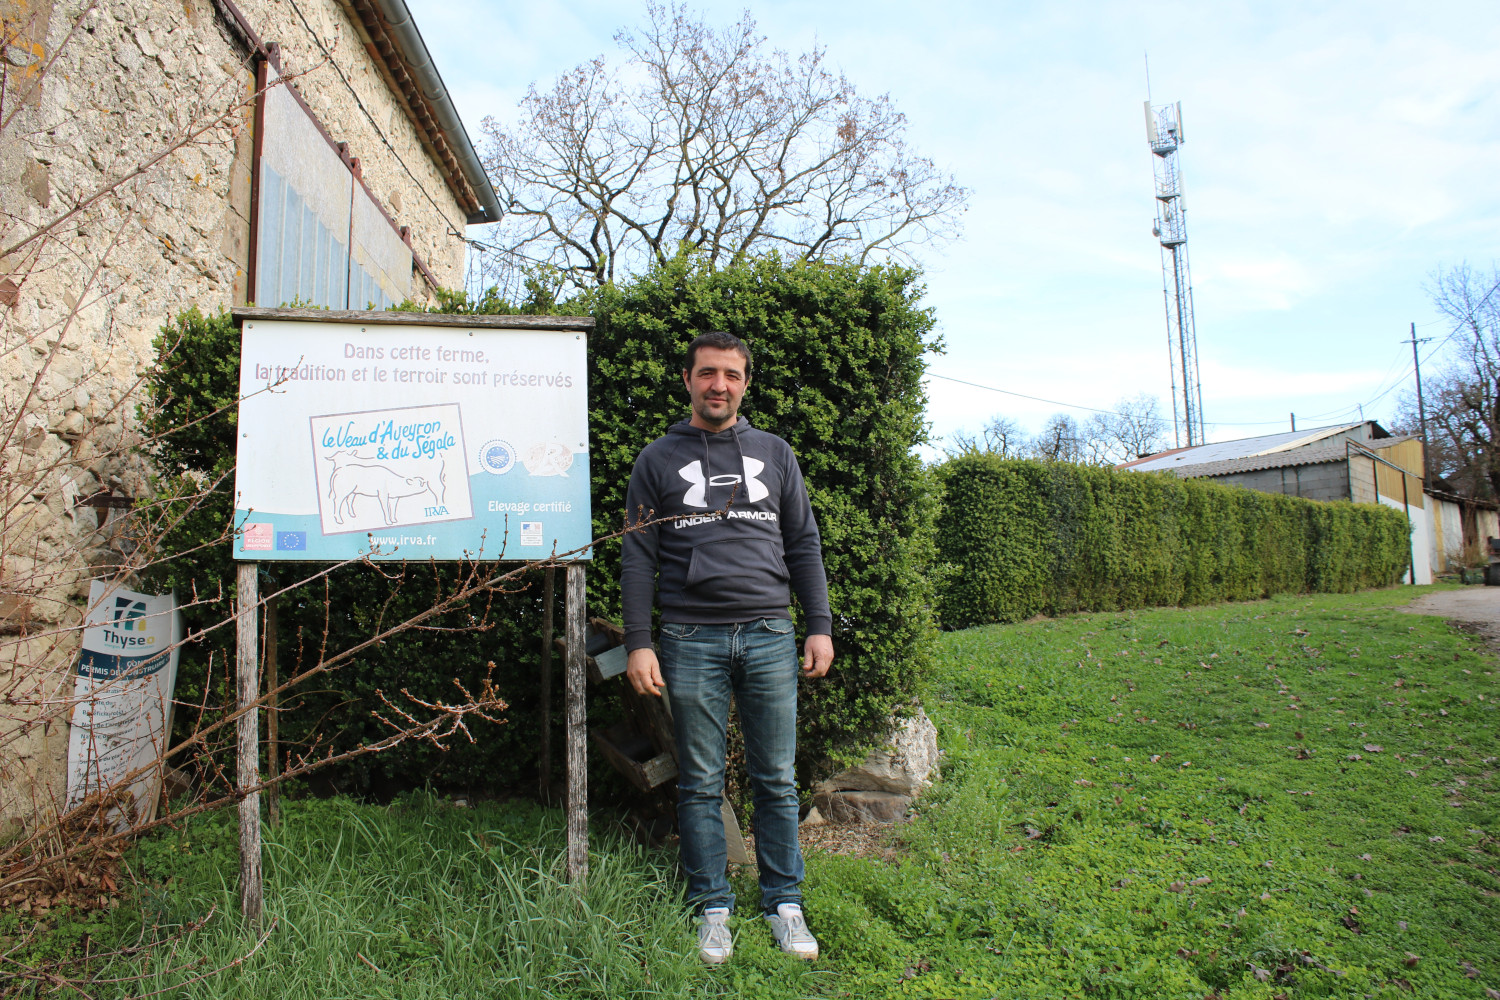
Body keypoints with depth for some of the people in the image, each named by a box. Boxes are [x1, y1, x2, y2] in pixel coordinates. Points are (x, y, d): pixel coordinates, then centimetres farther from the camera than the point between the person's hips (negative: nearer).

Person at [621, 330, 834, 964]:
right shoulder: (658, 460, 8)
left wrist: (820, 626, 5)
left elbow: (804, 545, 13)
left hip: (769, 635, 1)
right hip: (692, 642, -1)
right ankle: (712, 909, 22)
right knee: (700, 784, 7)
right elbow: (638, 557, 5)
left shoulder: (774, 454, 13)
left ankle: (784, 903, 23)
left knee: (777, 780, 7)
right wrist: (638, 643, -3)